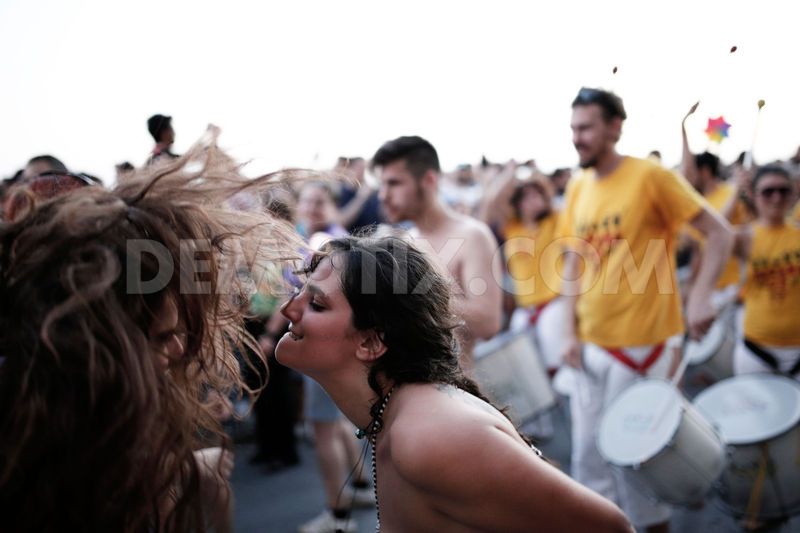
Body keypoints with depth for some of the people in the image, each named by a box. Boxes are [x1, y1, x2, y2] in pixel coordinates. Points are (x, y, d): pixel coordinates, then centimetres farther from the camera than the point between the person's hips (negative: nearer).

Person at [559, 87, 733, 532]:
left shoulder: (650, 176, -11)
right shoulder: (577, 188, 7)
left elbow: (720, 233, -9)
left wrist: (701, 297, -22)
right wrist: (572, 332, 4)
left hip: (643, 343, -6)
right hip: (592, 345, 6)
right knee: (588, 450, 13)